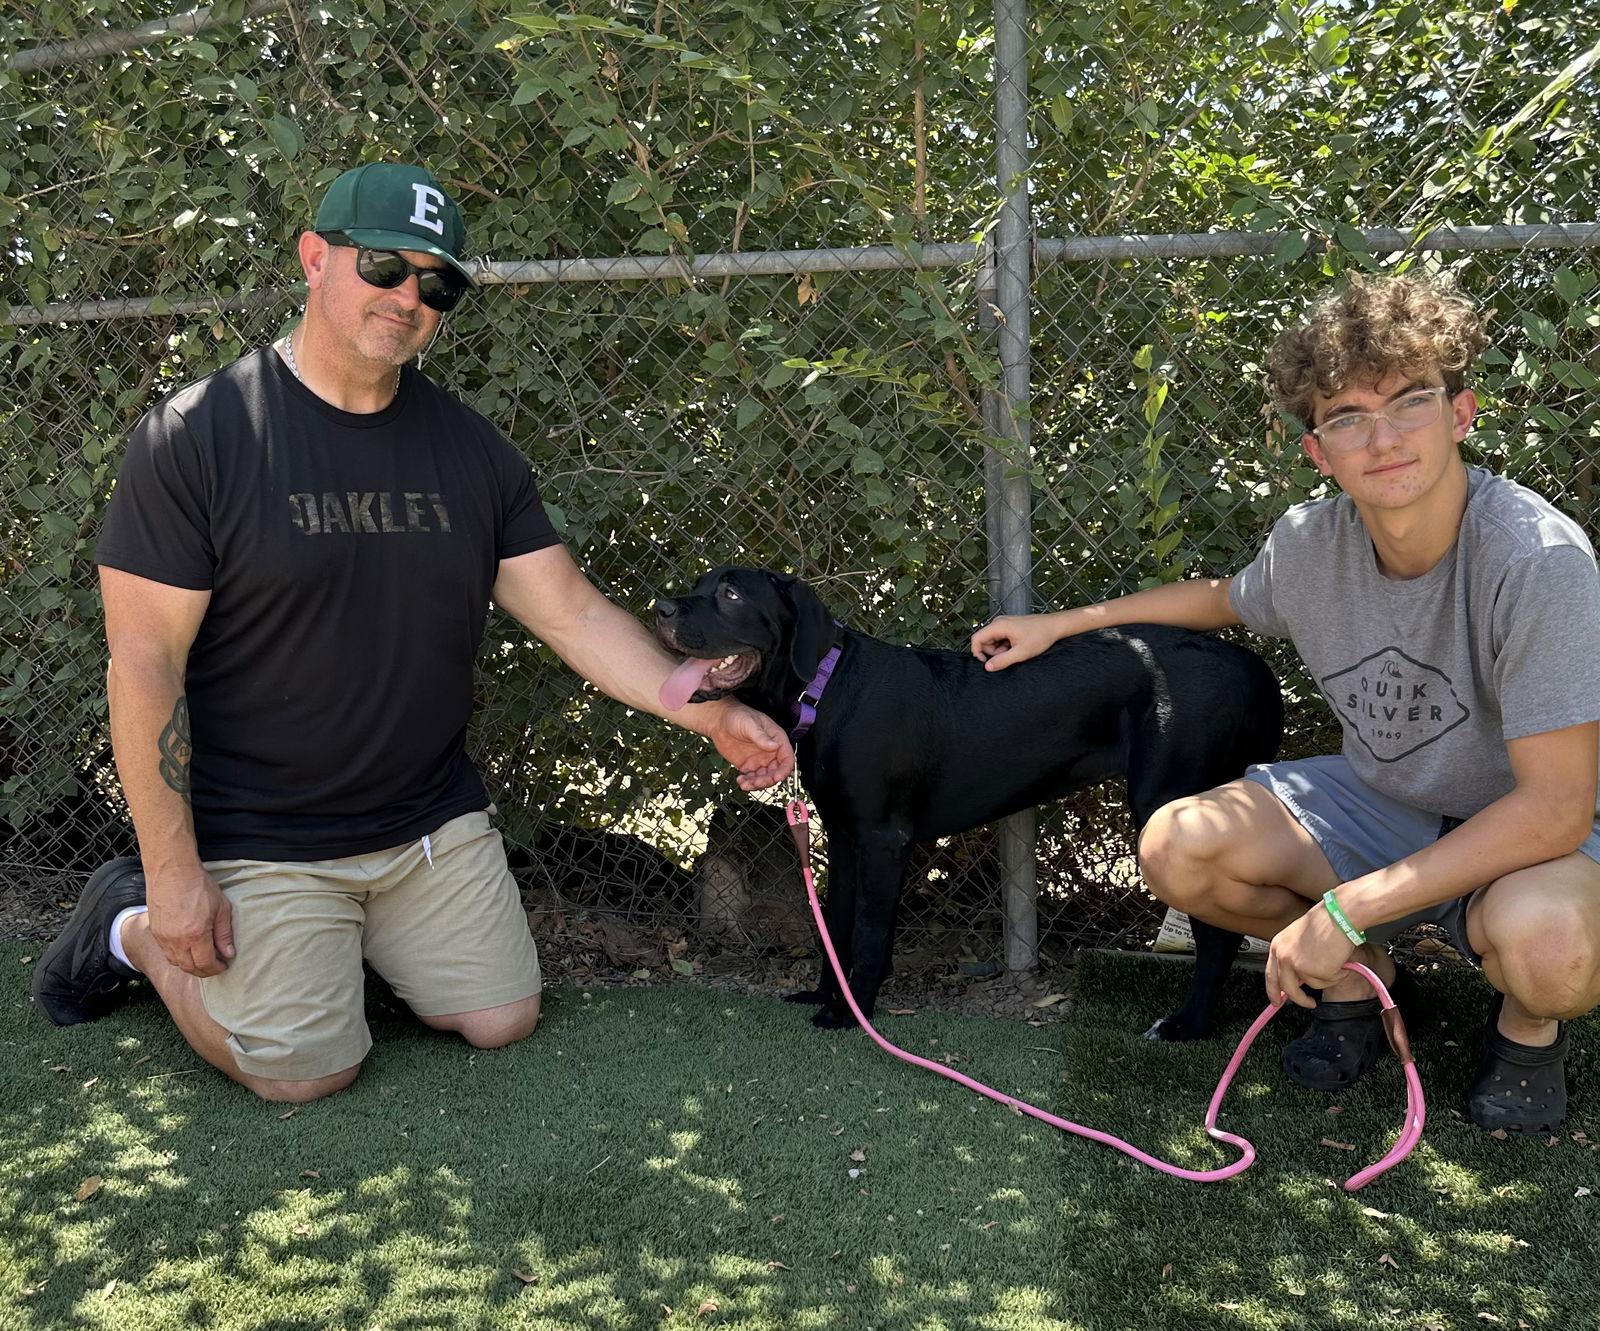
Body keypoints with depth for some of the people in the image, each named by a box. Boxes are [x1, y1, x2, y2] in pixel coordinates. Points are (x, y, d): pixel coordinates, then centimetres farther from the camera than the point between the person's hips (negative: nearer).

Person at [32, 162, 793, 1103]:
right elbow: (145, 661, -15)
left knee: (502, 1020, 6)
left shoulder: (470, 449, 1)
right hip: (258, 838, -5)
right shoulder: (198, 436, -15)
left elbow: (574, 611, -1)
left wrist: (710, 714, -15)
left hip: (434, 817, 5)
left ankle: (346, 937, 29)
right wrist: (174, 872, -15)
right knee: (307, 1071, -4)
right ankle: (137, 927, 22)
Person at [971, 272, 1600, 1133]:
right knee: (1177, 847, -19)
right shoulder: (1311, 542, -12)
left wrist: (1345, 910, -31)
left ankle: (1529, 1024, 1)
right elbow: (1225, 597, 15)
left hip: (1528, 837, -5)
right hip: (1380, 802, 5)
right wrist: (1062, 624, 11)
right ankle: (1361, 973, 11)